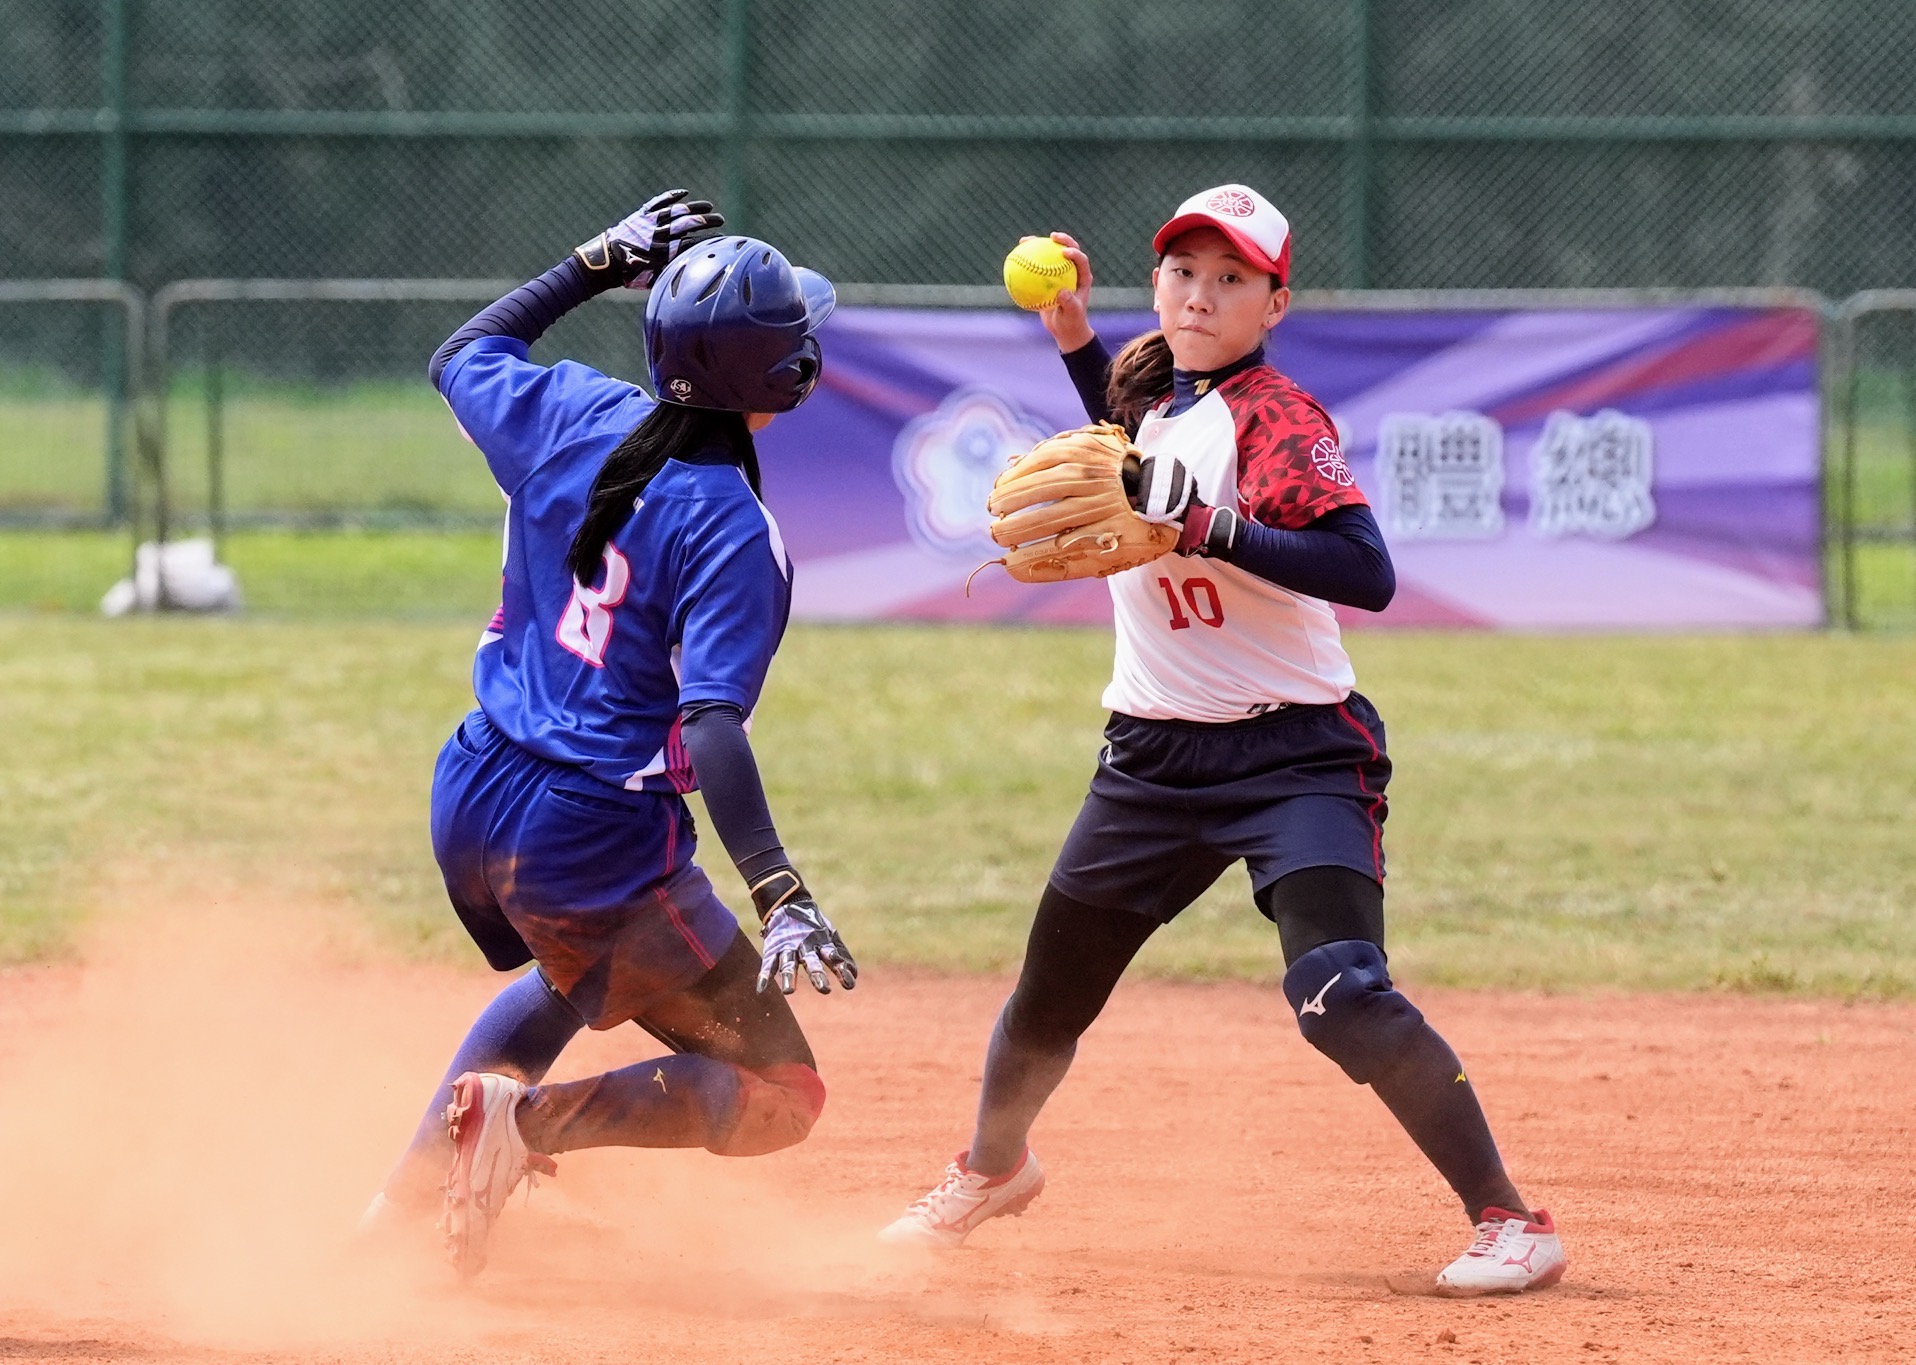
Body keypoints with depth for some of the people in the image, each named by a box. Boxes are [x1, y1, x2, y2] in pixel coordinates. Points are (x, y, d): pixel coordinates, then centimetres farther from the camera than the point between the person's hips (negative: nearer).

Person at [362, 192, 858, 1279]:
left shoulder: (567, 416, -2)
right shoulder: (729, 531, -20)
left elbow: (461, 355, 20)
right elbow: (711, 723, -29)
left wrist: (597, 266, 24)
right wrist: (778, 892, -35)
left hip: (470, 809, 7)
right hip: (595, 846, -7)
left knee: (573, 978, 40)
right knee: (779, 1096, 3)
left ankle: (415, 1190, 27)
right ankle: (531, 1120, -20)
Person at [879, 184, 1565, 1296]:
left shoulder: (1275, 417, -16)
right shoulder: (1149, 391, 7)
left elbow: (1367, 573, -27)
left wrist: (1214, 531, -36)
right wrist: (1075, 335, 18)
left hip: (1296, 756, -7)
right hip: (1155, 752, 7)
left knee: (1341, 995, -23)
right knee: (1053, 988, 16)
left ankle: (1510, 1220, -15)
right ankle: (994, 1169, 44)